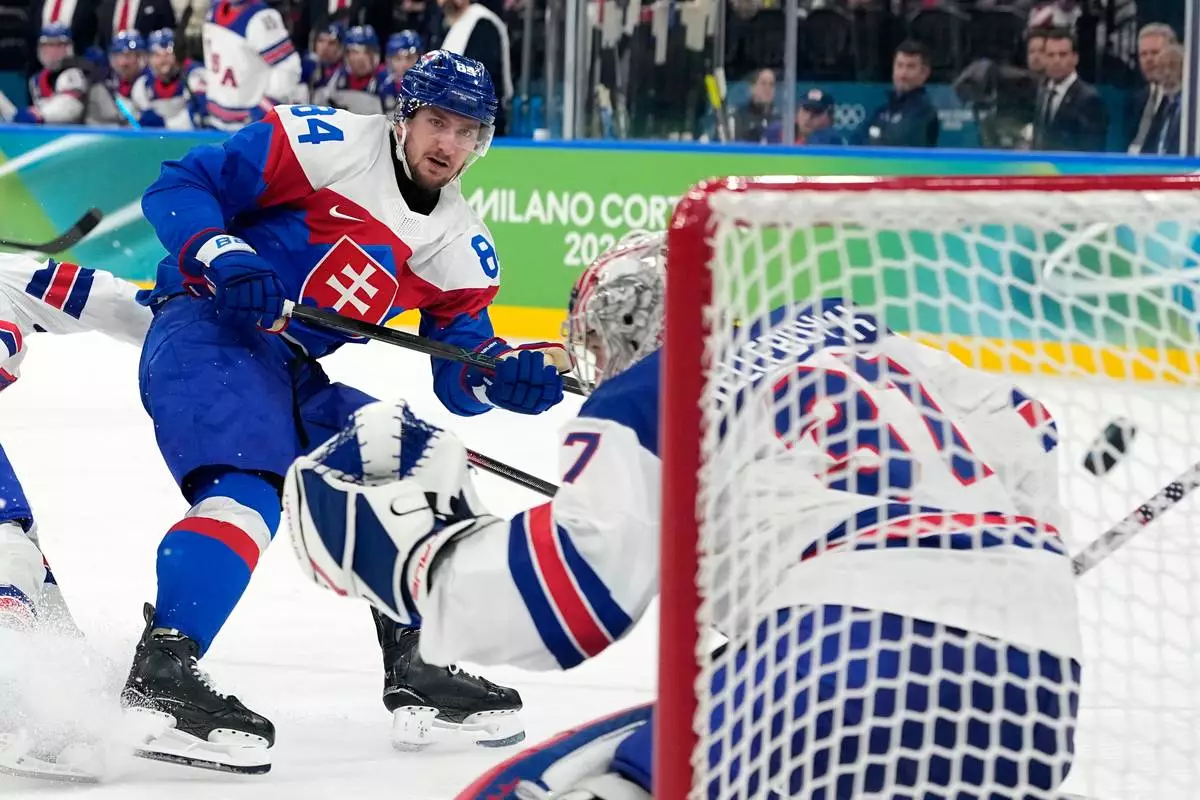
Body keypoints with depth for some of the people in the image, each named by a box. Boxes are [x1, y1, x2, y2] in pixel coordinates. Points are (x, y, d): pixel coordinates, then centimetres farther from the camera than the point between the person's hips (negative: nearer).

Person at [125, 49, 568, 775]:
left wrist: (516, 373, -11)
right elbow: (178, 189, -9)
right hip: (206, 329, -8)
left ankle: (416, 677, 17)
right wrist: (225, 256, -27)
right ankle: (159, 678, -40)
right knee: (248, 489, -30)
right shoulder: (326, 144, -8)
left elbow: (462, 380, 10)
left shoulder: (462, 247, 12)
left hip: (294, 373, 9)